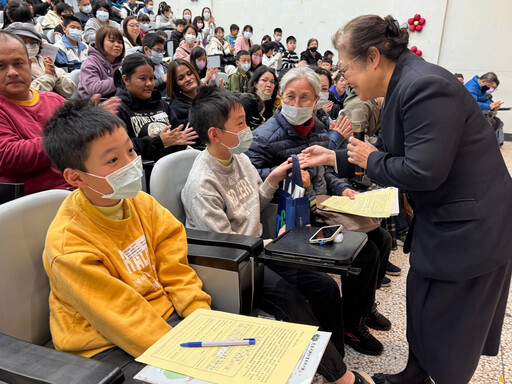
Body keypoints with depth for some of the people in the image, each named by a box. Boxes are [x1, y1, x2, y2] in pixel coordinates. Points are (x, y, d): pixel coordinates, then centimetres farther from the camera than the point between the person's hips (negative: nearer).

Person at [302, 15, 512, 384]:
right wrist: (334, 157, 14)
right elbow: (396, 154, 14)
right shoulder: (404, 84, 6)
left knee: (444, 322, 8)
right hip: (442, 220, 10)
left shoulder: (424, 86, -25)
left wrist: (371, 159, -13)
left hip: (468, 228, -10)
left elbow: (423, 170, -30)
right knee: (421, 304, 22)